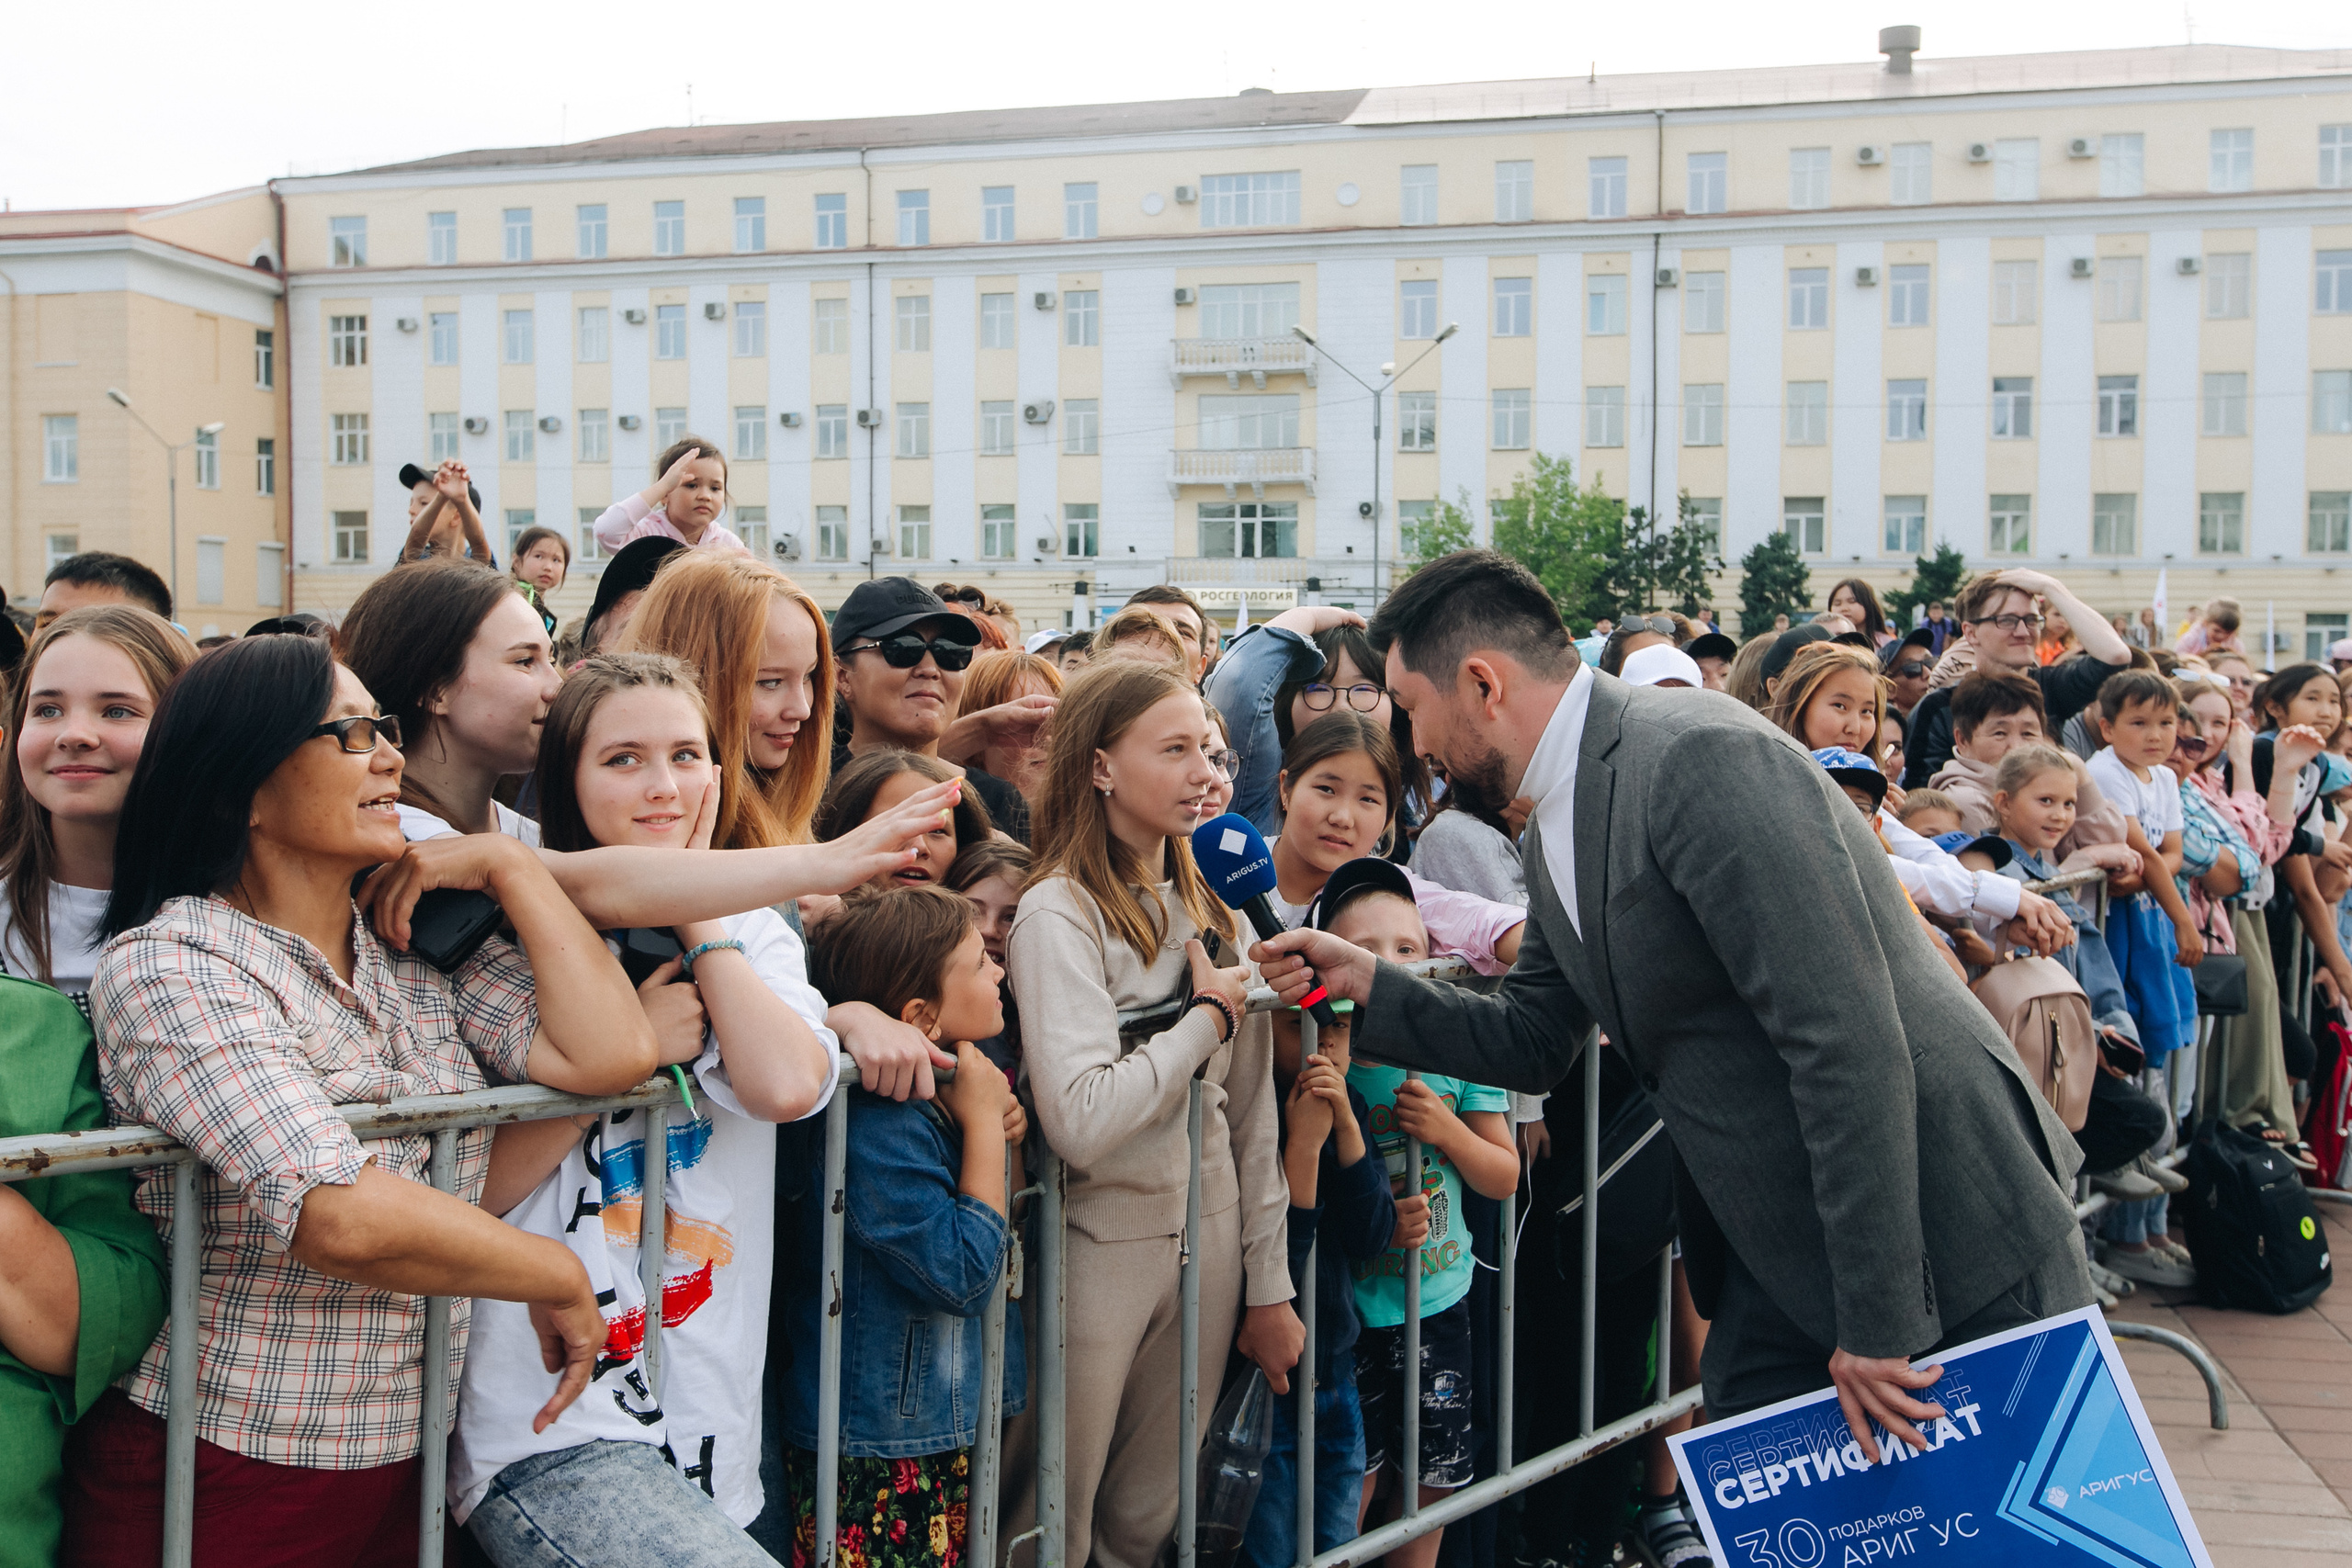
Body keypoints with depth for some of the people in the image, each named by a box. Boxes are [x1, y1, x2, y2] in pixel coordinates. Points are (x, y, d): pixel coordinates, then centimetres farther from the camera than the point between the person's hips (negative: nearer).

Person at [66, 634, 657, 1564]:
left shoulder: (419, 943, 3)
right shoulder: (171, 967, -17)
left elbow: (610, 1055, -10)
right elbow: (343, 1216, -29)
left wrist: (508, 866, -5)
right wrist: (564, 1281, -17)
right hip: (217, 1482, -6)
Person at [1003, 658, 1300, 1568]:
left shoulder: (1209, 907, 7)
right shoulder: (1060, 912, -15)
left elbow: (1252, 1113, 9)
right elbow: (1080, 1121, -29)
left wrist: (1268, 1288, 8)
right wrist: (1207, 1018, -15)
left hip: (1207, 1244, 6)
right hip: (1099, 1246, -6)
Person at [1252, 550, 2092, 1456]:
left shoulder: (1703, 756, -24)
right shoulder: (1553, 834, 7)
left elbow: (1851, 1041, -27)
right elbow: (1535, 1041, 19)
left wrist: (1880, 1325, -24)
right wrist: (1366, 982, 7)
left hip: (1949, 1240, -8)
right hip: (1780, 1254, 8)